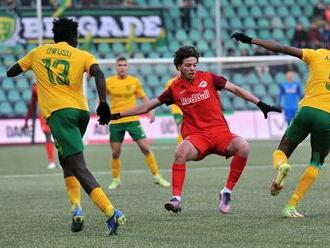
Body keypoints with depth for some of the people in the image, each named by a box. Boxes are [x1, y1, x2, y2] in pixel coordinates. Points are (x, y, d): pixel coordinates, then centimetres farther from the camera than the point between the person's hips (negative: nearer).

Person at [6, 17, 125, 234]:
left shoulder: (39, 52, 18)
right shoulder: (83, 55, 13)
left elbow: (11, 72, 28)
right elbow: (98, 73, -8)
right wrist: (103, 103, -14)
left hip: (58, 112, -3)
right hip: (81, 111, 3)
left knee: (78, 167, -13)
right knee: (67, 158, 26)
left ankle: (111, 212, -29)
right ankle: (76, 206, 7)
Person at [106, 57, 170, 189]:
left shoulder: (134, 81, 1)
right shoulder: (109, 82, 0)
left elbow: (143, 97, 12)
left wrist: (151, 111, 0)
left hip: (132, 120, 0)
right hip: (115, 122, 0)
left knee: (145, 147, -7)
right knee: (115, 152, 1)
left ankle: (157, 176, 2)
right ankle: (116, 180, 19)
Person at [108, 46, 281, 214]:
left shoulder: (208, 78, 4)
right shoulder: (175, 88, 7)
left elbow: (236, 90, 9)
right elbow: (148, 106, 14)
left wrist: (260, 104, 4)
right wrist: (118, 115, 11)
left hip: (220, 131, 1)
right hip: (195, 135, -1)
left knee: (243, 147, -28)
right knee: (180, 153, -34)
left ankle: (227, 192, -13)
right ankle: (176, 198, -31)